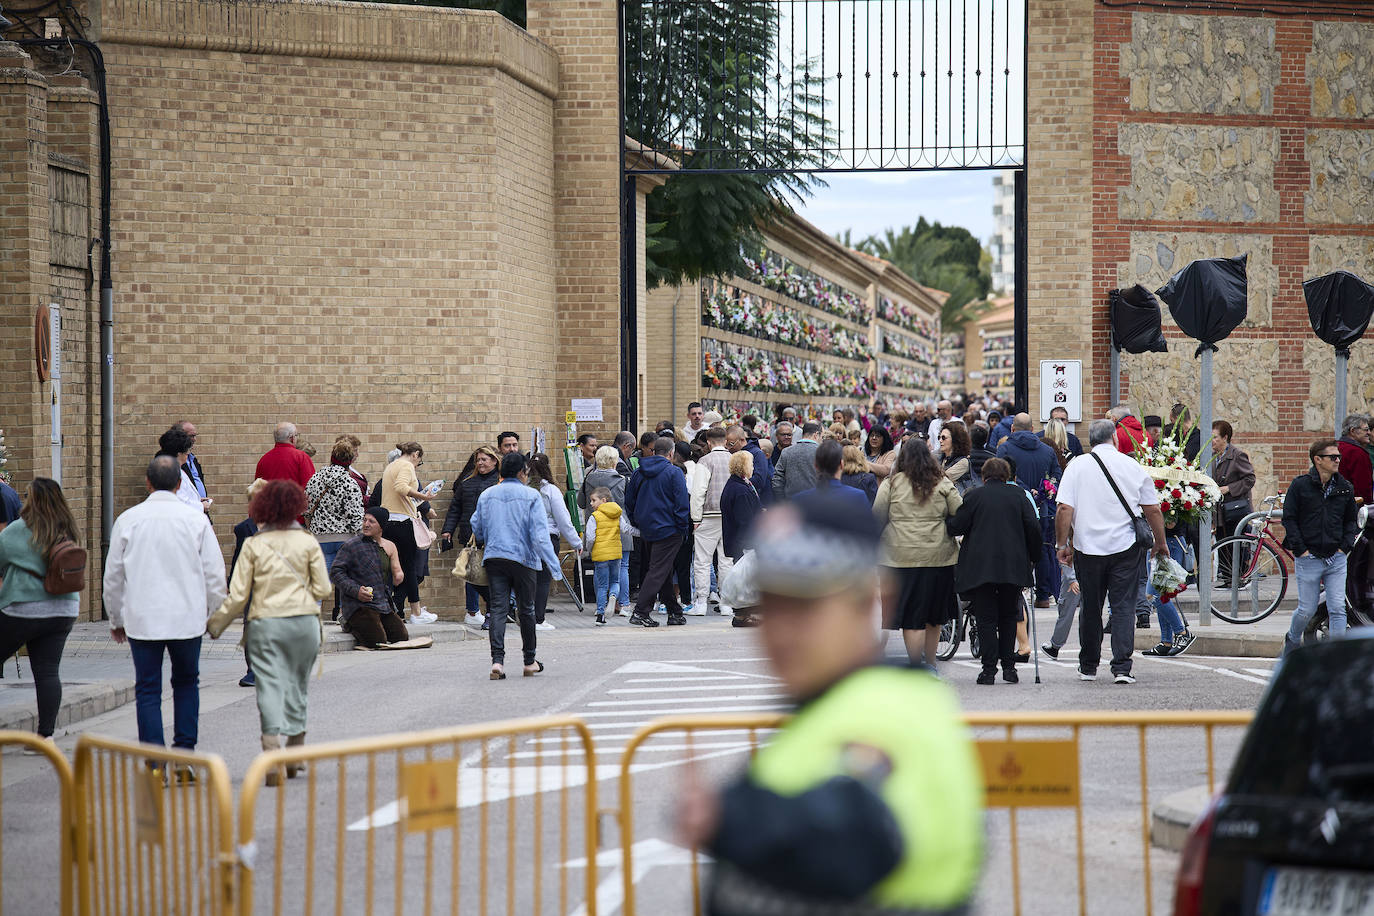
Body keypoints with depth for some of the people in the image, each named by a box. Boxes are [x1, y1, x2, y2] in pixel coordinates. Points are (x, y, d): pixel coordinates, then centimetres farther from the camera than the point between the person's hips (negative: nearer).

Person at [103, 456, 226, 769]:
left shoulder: (128, 520, -2)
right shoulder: (196, 520, -3)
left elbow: (113, 575, 4)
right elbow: (215, 573, -1)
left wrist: (116, 619, 17)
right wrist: (210, 612, 15)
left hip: (142, 618, 0)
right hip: (187, 617, 1)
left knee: (148, 689, 5)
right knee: (186, 684, 17)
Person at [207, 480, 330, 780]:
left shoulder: (253, 545, -2)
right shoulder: (307, 542, 0)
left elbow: (238, 596, -2)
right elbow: (323, 589, -1)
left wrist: (215, 624, 11)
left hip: (265, 623, -2)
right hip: (305, 621, 2)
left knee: (270, 688, -2)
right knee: (297, 687, 15)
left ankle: (272, 754, -17)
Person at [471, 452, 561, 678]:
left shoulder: (486, 496, 8)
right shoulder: (531, 496, -4)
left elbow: (477, 531, 16)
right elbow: (540, 535, -11)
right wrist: (554, 565, -11)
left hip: (493, 557, 2)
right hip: (523, 558, -2)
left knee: (498, 608, -1)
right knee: (526, 610, 10)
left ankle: (497, 659, -17)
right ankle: (530, 661, 20)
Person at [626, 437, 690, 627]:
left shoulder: (639, 472, 8)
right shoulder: (674, 473, -11)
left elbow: (629, 501, 14)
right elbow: (682, 503, -14)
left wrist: (637, 523, 22)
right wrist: (683, 527, -5)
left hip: (647, 530, 7)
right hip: (668, 530, -7)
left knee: (662, 570, 15)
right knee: (659, 571, -7)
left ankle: (674, 612, 21)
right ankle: (641, 612, -16)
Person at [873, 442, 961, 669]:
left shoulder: (891, 484, 0)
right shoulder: (943, 484, 4)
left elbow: (877, 519, 2)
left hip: (902, 557, -2)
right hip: (939, 557, 2)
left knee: (912, 617, -1)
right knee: (934, 614, 15)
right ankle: (930, 664, 26)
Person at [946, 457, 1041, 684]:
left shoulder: (975, 496, 0)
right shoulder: (1018, 495, 6)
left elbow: (956, 527, -4)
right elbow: (1033, 528, 1)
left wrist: (943, 523, 16)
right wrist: (1035, 556, 11)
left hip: (980, 567, -2)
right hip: (1013, 568, 2)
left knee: (986, 618, 3)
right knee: (1008, 617, 15)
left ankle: (989, 669, -3)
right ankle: (1009, 666, 11)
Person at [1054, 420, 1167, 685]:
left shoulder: (1077, 466, -2)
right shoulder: (1133, 466, 1)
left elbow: (1065, 509, -8)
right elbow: (1153, 510, 5)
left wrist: (1062, 544, 1)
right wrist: (1160, 543, 18)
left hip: (1088, 548, 0)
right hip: (1125, 548, 0)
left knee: (1090, 609, 11)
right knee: (1123, 608, 1)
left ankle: (1088, 667, 20)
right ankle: (1122, 668, -8)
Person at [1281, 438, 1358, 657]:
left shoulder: (1345, 488, 6)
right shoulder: (1300, 485, -5)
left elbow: (1351, 520, 16)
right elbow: (1289, 519, -4)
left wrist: (1345, 546, 3)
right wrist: (1300, 549, -8)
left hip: (1336, 559, 3)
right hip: (1309, 559, -3)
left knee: (1338, 610, -5)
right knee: (1307, 610, 5)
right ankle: (1292, 640, 33)